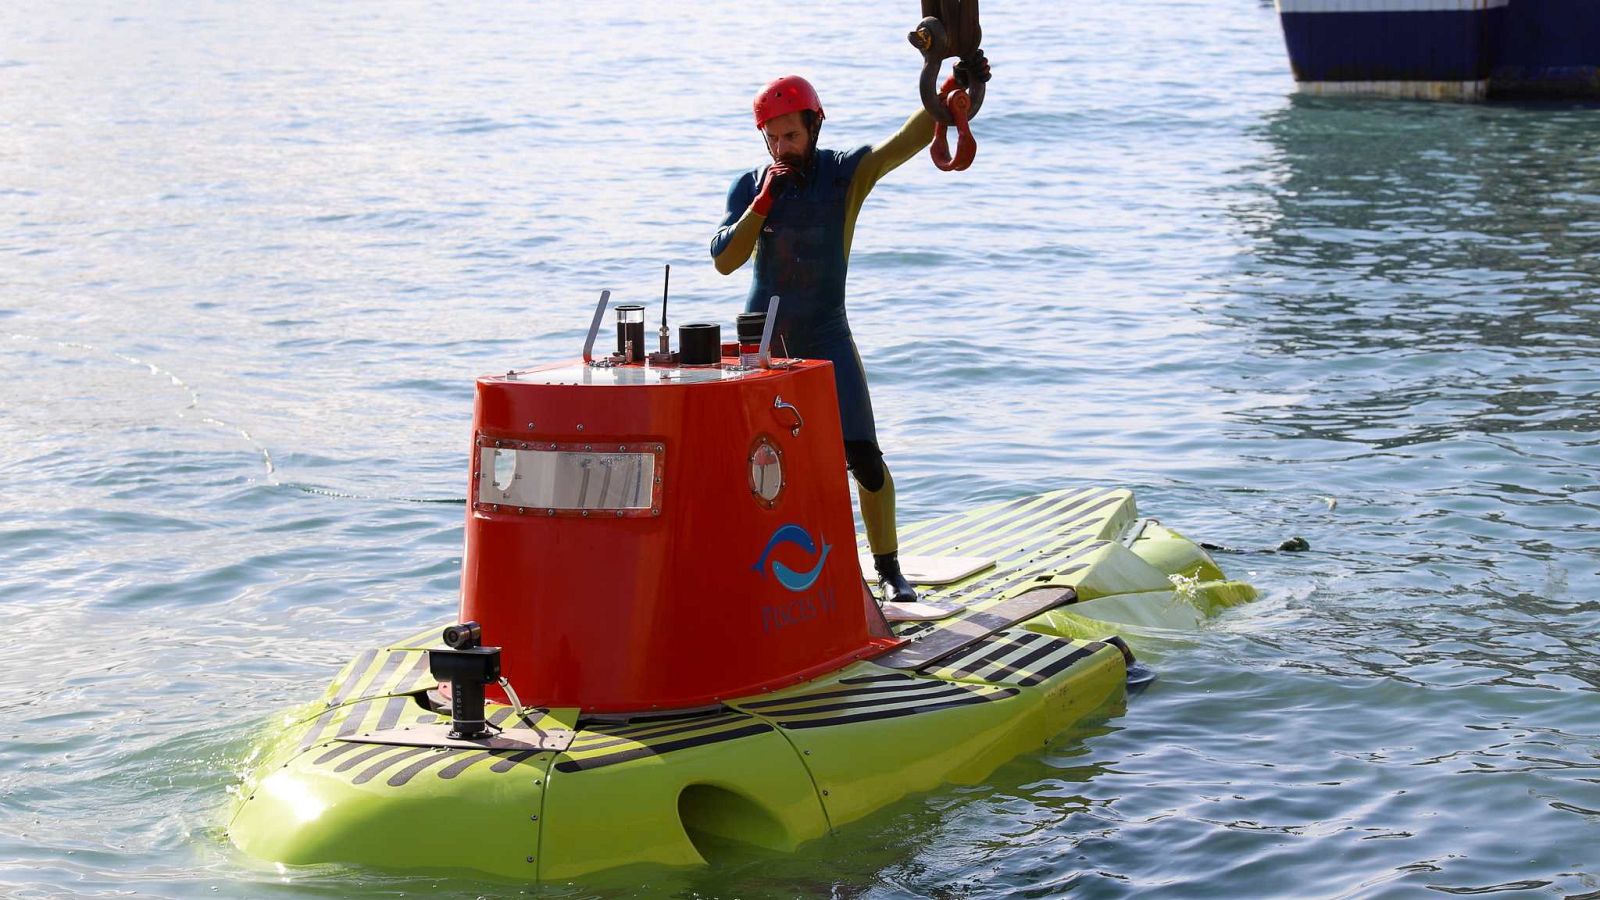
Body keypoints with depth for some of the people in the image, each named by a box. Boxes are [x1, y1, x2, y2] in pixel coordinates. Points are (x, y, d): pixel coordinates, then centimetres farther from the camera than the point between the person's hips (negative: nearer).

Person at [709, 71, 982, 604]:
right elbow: (724, 260, -11)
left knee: (864, 459, -7)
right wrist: (763, 201, -19)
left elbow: (906, 142, -21)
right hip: (762, 339, 2)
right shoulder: (750, 187, -1)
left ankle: (888, 570, 4)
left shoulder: (845, 174, -7)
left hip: (825, 336, -1)